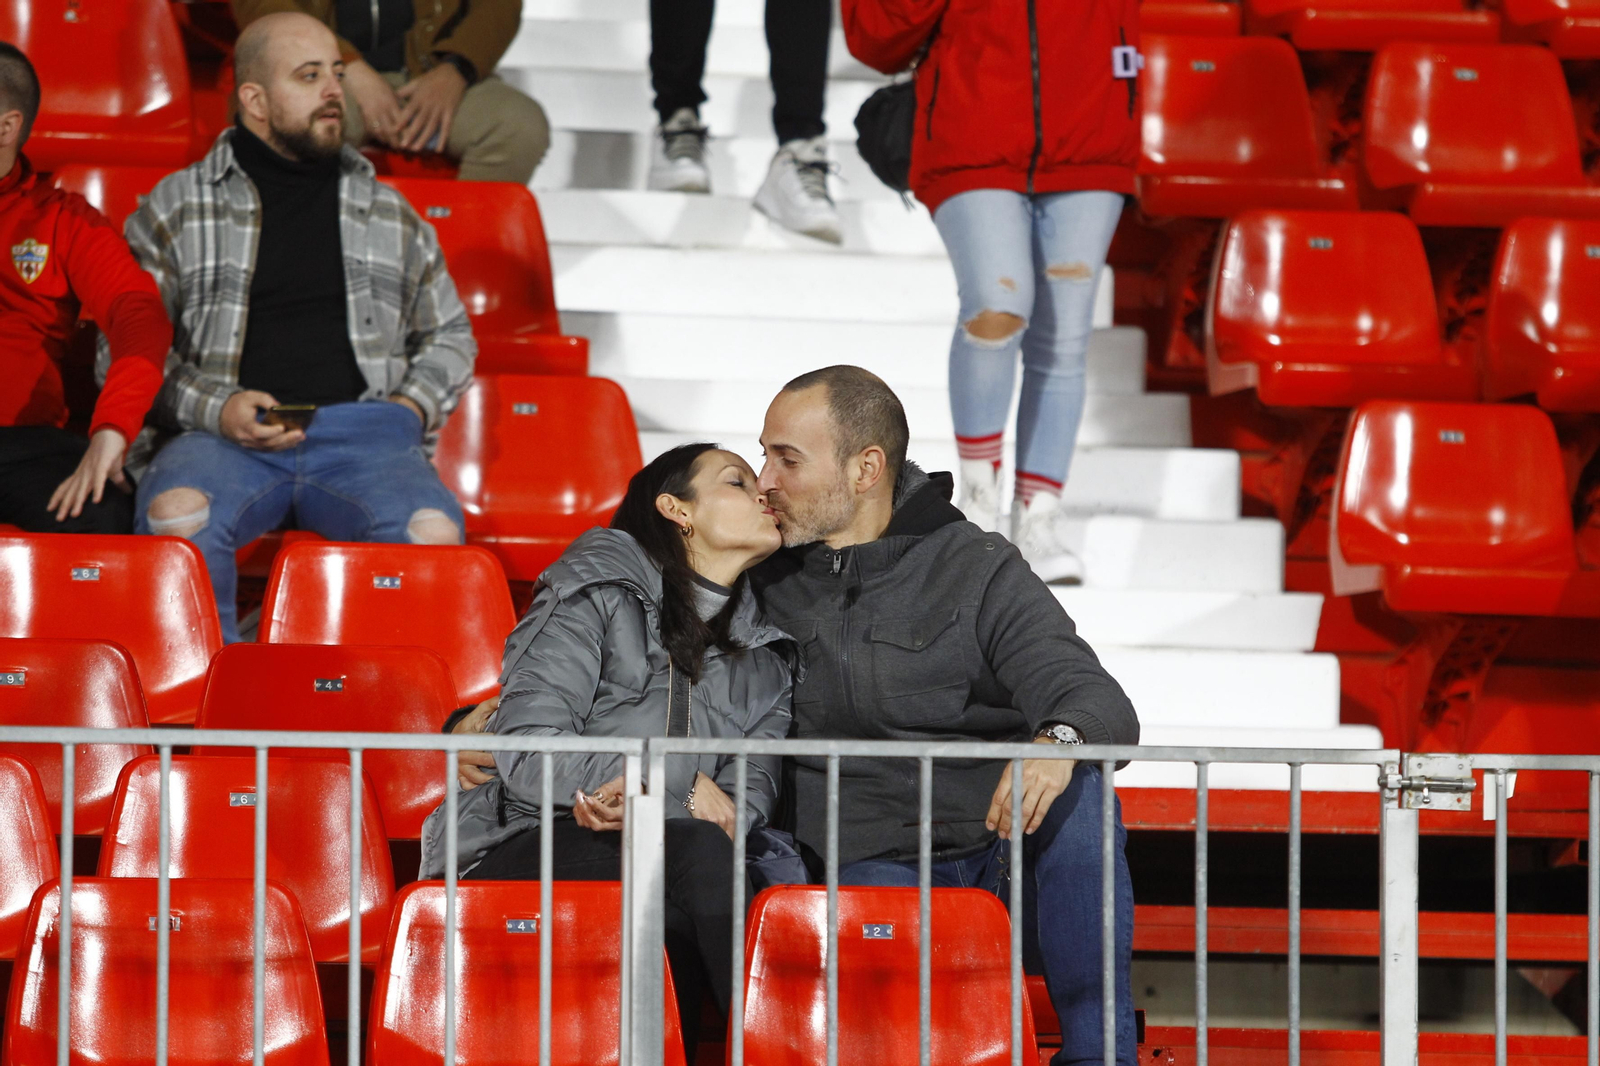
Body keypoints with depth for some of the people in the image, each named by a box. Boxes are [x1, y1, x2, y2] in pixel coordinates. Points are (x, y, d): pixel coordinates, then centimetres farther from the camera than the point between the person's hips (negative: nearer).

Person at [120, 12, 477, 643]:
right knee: (177, 517, -37)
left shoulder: (390, 214, 22)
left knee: (434, 534, -32)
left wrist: (413, 407, 7)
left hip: (361, 433, 2)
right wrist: (215, 408, -9)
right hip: (220, 437, -1)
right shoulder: (176, 209, 12)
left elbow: (450, 336, 29)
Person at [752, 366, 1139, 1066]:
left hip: (1006, 863, 0)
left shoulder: (980, 574, 1)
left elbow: (1105, 707, -9)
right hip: (869, 869, 0)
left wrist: (1059, 740, -35)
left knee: (1073, 789, -33)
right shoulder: (766, 578, 11)